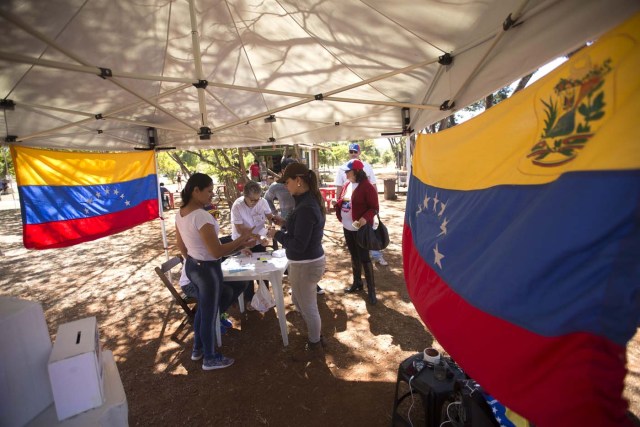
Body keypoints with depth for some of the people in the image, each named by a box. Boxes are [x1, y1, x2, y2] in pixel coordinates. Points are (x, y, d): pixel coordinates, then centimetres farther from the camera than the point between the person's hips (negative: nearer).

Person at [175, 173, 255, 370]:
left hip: (191, 267, 9)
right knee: (209, 314, 11)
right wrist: (242, 239, -19)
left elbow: (181, 245, 12)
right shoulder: (201, 216, -28)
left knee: (202, 309, 27)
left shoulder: (180, 213, 1)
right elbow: (217, 251, -28)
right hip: (207, 270, -9)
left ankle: (198, 349, 47)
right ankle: (210, 359, 32)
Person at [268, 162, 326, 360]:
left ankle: (315, 347, 34)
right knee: (298, 301, 27)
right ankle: (315, 336, 46)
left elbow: (298, 245, -26)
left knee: (308, 307, 11)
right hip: (310, 261, 10)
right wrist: (286, 223, 5)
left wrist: (277, 234, -13)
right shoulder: (311, 200, 4)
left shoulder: (306, 207, -27)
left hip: (305, 265, -10)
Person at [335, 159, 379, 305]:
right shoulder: (347, 185, 9)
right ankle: (357, 282, 34)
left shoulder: (367, 187, -15)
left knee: (364, 258, -3)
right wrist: (339, 203, -3)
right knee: (354, 256, 18)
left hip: (361, 228, -7)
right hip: (347, 227, 8)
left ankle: (371, 290, 9)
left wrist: (365, 218, -32)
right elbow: (341, 201, 19)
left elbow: (374, 208, -16)